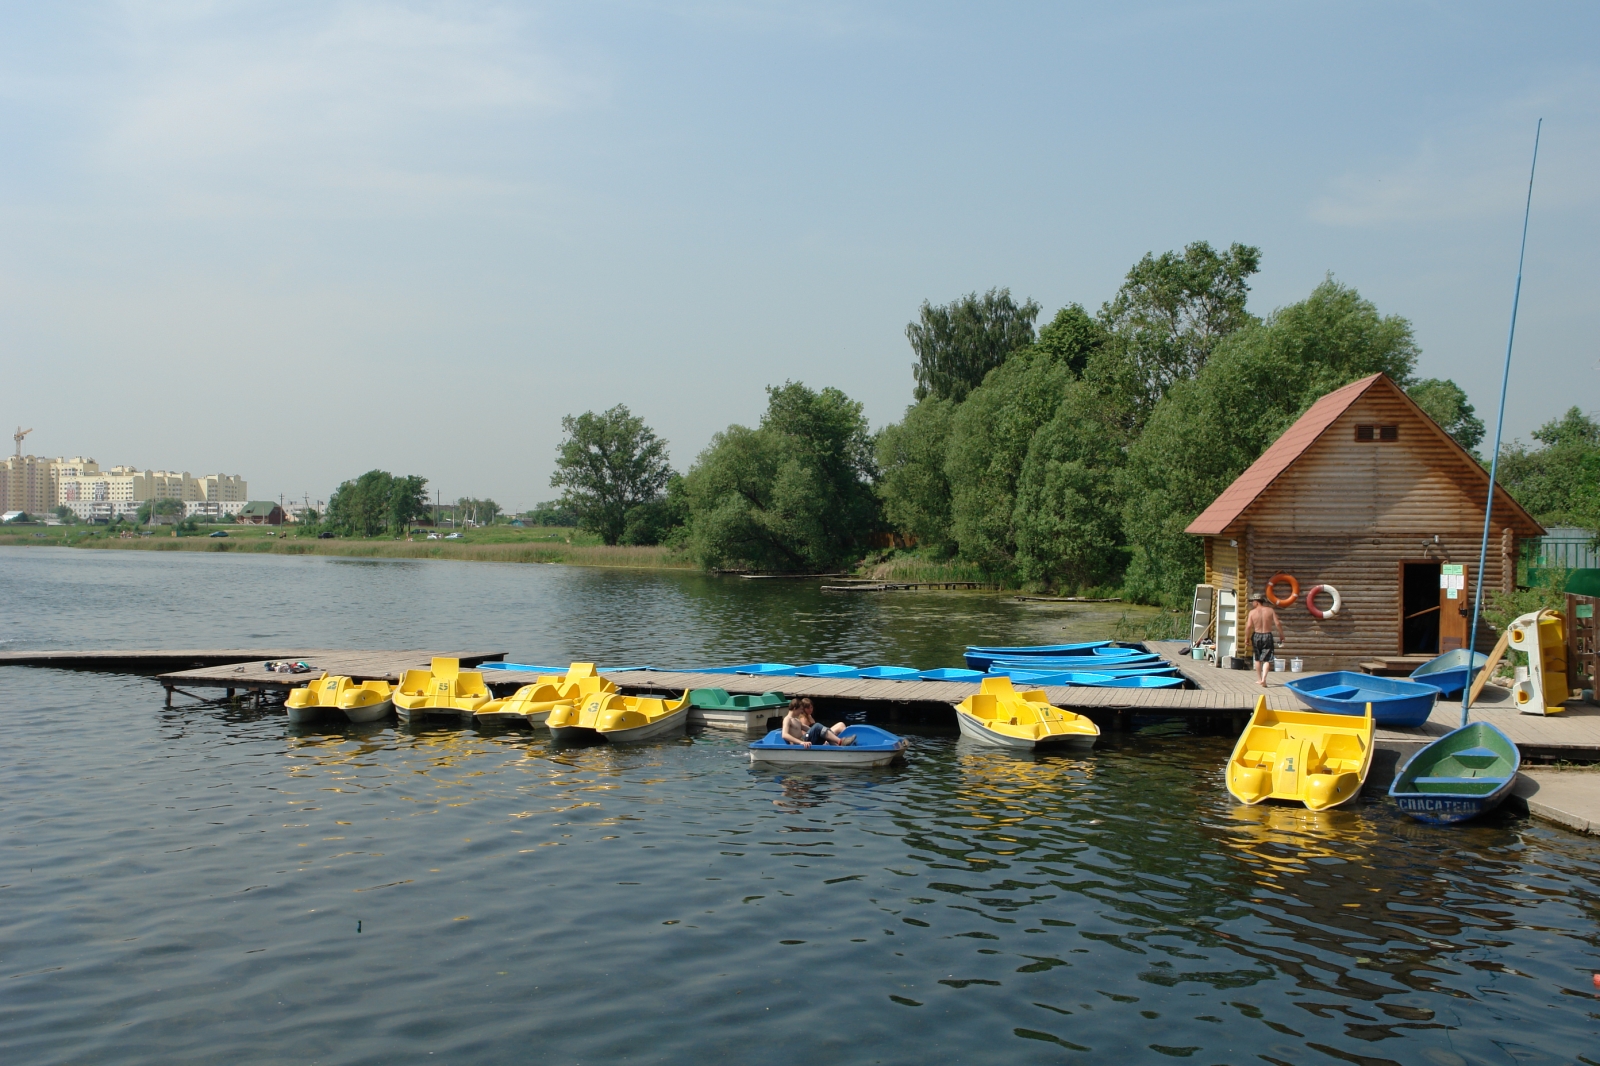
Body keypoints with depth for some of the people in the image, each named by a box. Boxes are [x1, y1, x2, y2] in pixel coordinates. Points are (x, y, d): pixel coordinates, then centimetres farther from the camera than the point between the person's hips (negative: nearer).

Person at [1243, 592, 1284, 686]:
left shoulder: (1252, 612, -5)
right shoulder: (1270, 610, -2)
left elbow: (1248, 626, -11)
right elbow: (1277, 624, -7)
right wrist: (1281, 634, 6)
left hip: (1257, 636, 0)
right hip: (1268, 636, 0)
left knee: (1258, 659, 16)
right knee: (1267, 659, 0)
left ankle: (1259, 679, 23)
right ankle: (1263, 678, -18)